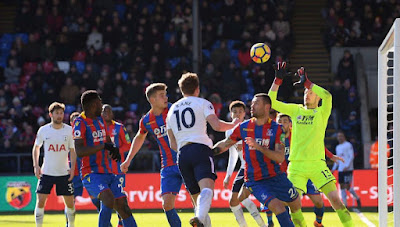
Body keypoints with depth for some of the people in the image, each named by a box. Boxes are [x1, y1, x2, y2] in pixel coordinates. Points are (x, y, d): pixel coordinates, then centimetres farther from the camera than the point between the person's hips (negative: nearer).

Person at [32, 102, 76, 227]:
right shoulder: (43, 130, -1)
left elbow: (72, 151, 5)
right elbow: (36, 148, 12)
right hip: (46, 173, 0)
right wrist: (36, 166, 2)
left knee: (70, 203, 3)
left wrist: (72, 167, -7)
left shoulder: (69, 130, -1)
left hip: (64, 173, 0)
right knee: (40, 201, -9)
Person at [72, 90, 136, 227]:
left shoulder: (100, 120, 15)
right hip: (91, 173, -8)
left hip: (107, 173, 8)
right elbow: (79, 152, -21)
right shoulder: (80, 122, -10)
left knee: (123, 206, 0)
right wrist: (103, 146, -25)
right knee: (109, 200, -31)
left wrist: (114, 150, 9)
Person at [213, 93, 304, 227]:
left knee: (296, 206, 14)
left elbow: (280, 157, -16)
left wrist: (259, 147, -28)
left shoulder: (277, 129, -6)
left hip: (276, 177, 1)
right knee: (278, 207, -22)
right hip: (255, 181, -1)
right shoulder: (244, 127, 0)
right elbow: (225, 144, 14)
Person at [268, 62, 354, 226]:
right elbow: (271, 102, 11)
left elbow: (327, 95, -16)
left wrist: (306, 82, -11)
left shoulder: (322, 112, 4)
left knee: (336, 200, -11)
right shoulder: (296, 110, 14)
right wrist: (278, 80, 2)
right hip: (296, 165, 3)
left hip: (316, 164, -3)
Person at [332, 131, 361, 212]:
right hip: (340, 169, 7)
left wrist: (347, 166, -22)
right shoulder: (337, 147, 18)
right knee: (342, 187, 2)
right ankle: (345, 205, 5)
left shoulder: (348, 145, -5)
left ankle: (358, 199, 9)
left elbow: (351, 156, -11)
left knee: (347, 186, -11)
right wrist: (333, 169, 16)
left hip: (348, 169, -7)